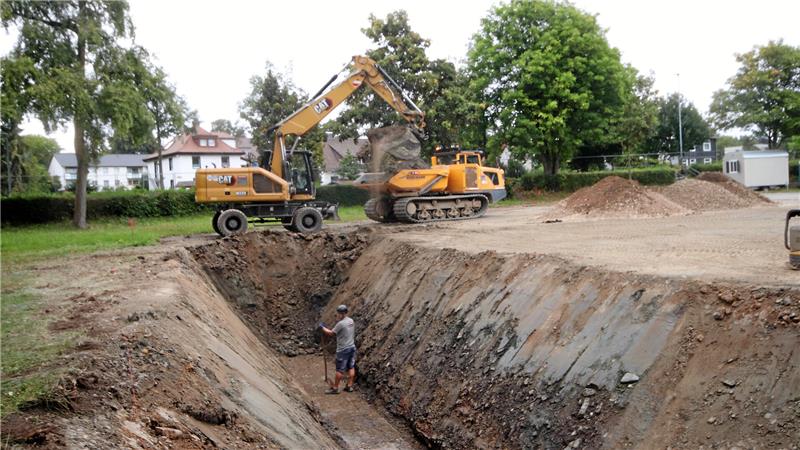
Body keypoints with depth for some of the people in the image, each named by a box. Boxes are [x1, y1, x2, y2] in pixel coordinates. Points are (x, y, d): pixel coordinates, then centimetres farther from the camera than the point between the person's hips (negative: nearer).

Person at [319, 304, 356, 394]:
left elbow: (331, 333, -10)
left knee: (340, 370, 1)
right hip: (352, 347, 8)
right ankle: (349, 386, 20)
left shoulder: (341, 324, -20)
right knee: (351, 367, 12)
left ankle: (335, 388, 9)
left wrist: (322, 327, 5)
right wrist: (338, 321, 8)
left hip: (343, 350, -8)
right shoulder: (351, 321, 4)